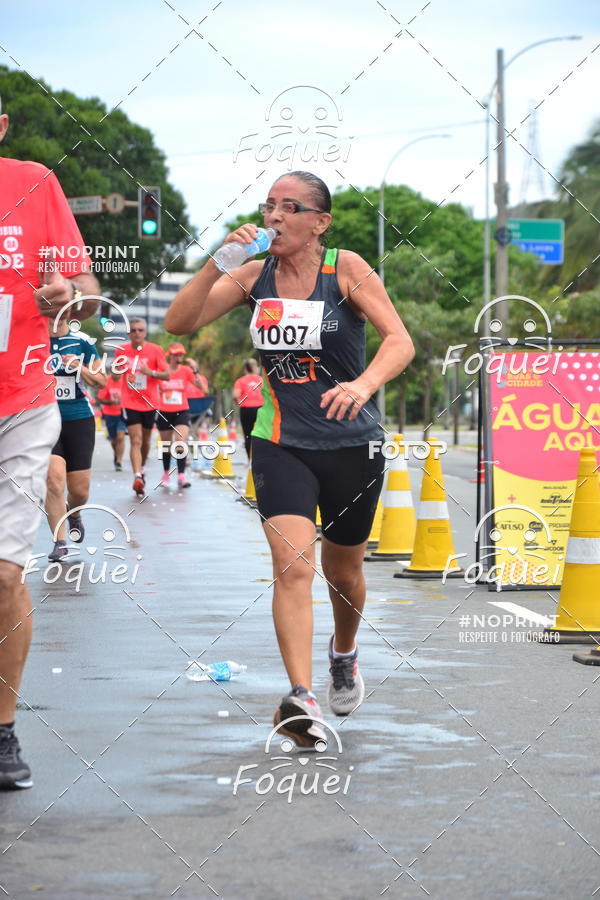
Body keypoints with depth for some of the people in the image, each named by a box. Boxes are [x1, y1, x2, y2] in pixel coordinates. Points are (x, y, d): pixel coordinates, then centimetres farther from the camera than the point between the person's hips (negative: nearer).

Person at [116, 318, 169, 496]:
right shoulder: (122, 350, 3)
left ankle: (141, 468, 37)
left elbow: (167, 375, -3)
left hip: (150, 403, 1)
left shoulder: (155, 350, -2)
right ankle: (138, 477, -25)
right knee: (135, 440, -15)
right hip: (129, 403, -1)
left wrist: (151, 372, -20)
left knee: (145, 440, 14)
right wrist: (118, 368, -7)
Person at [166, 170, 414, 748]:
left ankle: (344, 654, 47)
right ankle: (302, 700, -26)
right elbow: (179, 323, -5)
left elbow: (400, 340, -18)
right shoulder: (254, 276, 1)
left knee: (341, 571, 16)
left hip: (351, 444, -1)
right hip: (280, 444, 1)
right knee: (292, 566, -19)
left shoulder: (345, 269, -8)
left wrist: (363, 384, -38)